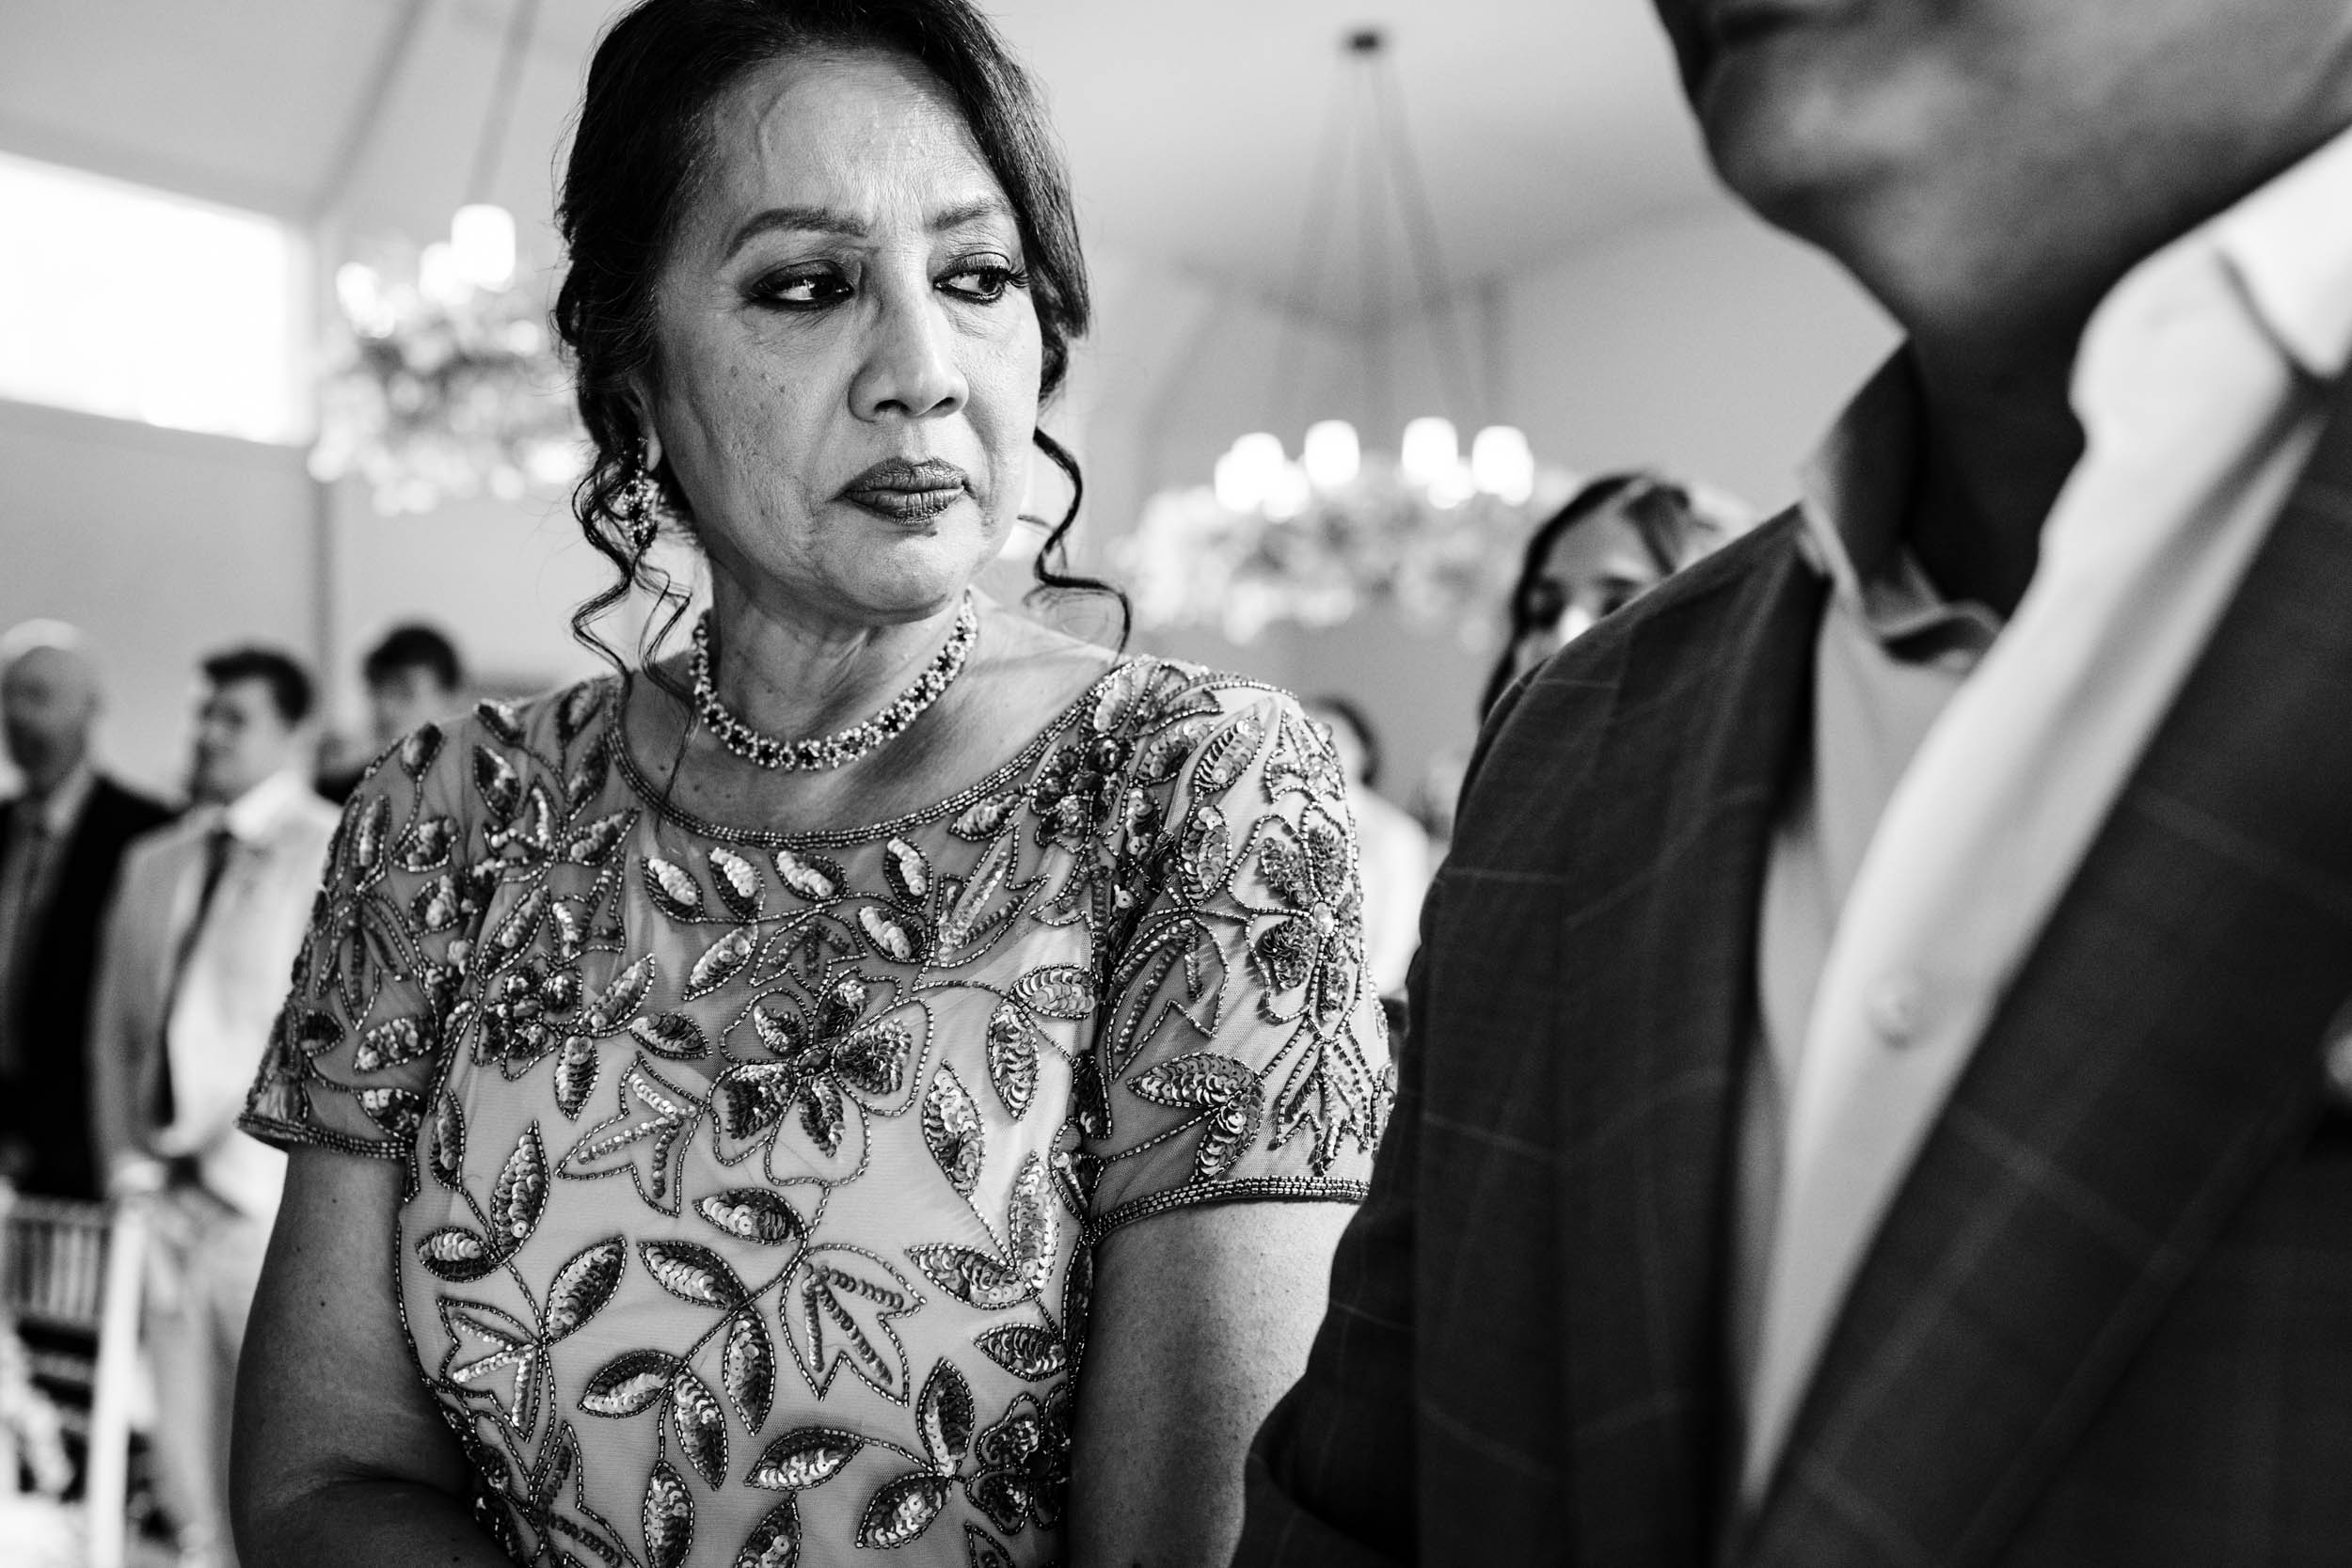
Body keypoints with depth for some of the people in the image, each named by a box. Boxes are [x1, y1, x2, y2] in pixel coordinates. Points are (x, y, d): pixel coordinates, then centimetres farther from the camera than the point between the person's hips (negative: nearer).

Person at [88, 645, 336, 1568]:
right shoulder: (153, 862, 17)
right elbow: (115, 1028, 18)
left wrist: (237, 1162, -10)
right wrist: (132, 1165, 7)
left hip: (280, 1209, -6)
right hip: (172, 1202, 6)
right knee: (189, 1469, 10)